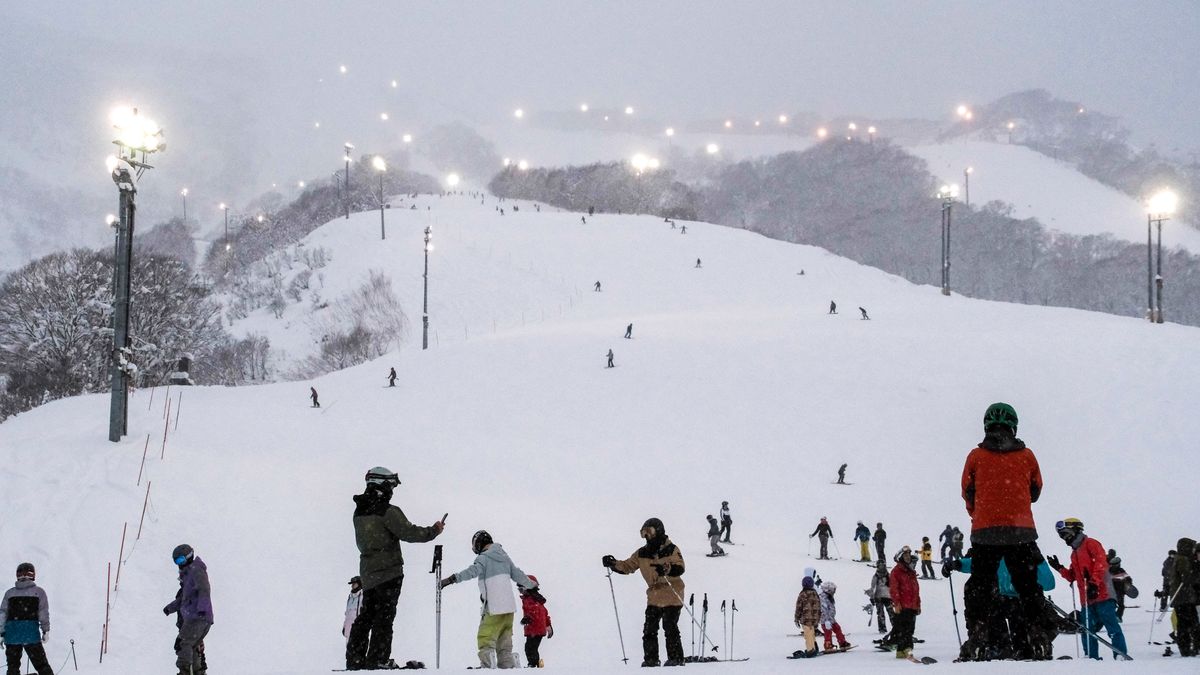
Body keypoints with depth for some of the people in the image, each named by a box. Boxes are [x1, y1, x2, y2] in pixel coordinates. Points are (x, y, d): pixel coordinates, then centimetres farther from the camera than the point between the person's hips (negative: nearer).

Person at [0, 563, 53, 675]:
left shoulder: (9, 593, 8)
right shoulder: (39, 592, 2)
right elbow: (43, 613, -2)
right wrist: (46, 630, 3)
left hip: (12, 631, 2)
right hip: (31, 631, -2)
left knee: (13, 666, 7)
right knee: (41, 664, 2)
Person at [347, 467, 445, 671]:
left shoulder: (359, 512, 10)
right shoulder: (388, 512, -15)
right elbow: (409, 533, -17)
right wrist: (434, 531, -3)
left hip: (368, 572, 7)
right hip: (388, 571, -7)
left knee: (366, 615, 13)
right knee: (384, 616, -5)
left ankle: (355, 659, 10)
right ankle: (378, 659, -9)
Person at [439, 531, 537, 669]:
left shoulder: (484, 558, -7)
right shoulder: (504, 557, 15)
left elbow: (473, 571, -25)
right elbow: (517, 574, 23)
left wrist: (453, 578, -35)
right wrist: (531, 584, 40)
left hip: (494, 608, -7)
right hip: (509, 606, 7)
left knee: (485, 639, -8)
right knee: (504, 642, 15)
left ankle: (488, 665, -20)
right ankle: (508, 665, 14)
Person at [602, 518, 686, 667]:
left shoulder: (671, 550, -8)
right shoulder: (642, 553, 9)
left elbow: (679, 569, -20)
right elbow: (627, 566, 14)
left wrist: (666, 569, -38)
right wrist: (613, 564, -4)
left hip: (672, 597, -6)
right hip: (654, 597, 6)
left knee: (670, 628, -8)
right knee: (649, 630, 2)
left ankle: (676, 659, 0)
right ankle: (650, 659, 7)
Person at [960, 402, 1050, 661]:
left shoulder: (976, 456, 1)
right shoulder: (1027, 455, 4)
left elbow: (968, 493, 9)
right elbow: (1035, 491, 14)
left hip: (985, 531, -1)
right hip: (1022, 531, 1)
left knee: (980, 585, 4)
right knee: (1028, 586, 10)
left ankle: (978, 644, -5)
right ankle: (1037, 638, 3)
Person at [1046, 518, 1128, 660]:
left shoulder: (1091, 544, 0)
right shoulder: (1074, 553, 26)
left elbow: (1101, 564, -14)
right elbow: (1072, 576, 27)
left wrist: (1094, 583, -23)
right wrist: (1059, 568, 12)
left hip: (1101, 594, -9)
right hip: (1087, 599, 9)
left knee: (1112, 626, -11)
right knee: (1088, 630, 6)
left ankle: (1121, 655, -14)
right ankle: (1092, 658, 9)